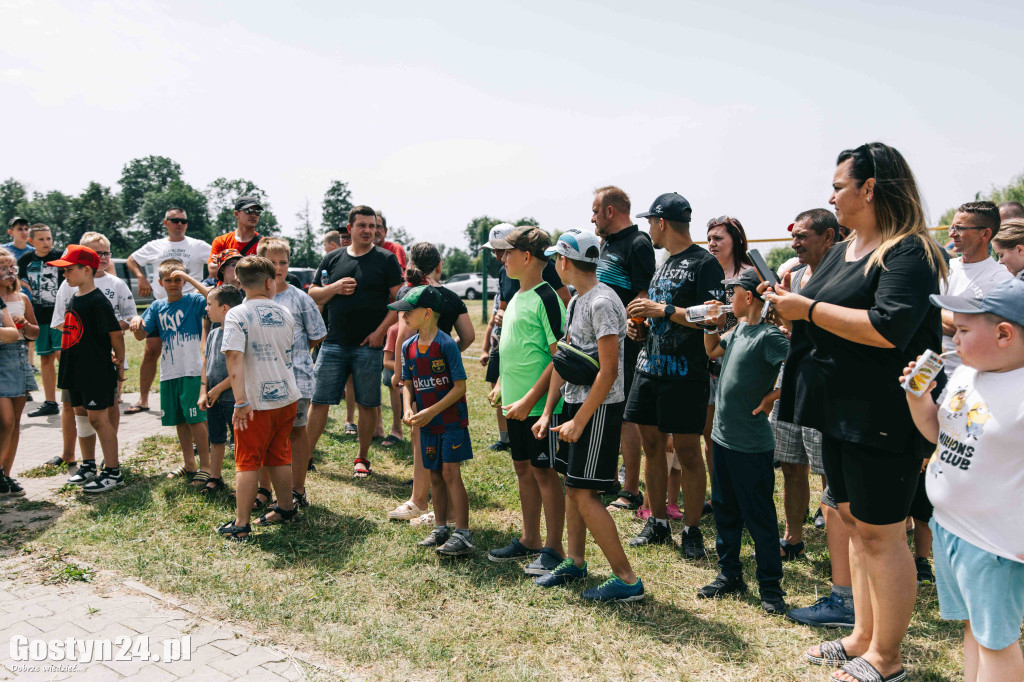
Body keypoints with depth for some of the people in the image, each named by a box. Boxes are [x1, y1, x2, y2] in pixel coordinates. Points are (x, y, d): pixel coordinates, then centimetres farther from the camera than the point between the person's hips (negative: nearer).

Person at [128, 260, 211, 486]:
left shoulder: (193, 300, -2)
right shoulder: (157, 306, 12)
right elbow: (142, 335, 9)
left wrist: (188, 278, -19)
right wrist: (137, 321, -13)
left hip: (192, 371, -6)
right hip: (168, 373, 6)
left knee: (195, 418, -6)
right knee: (179, 420, 13)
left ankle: (205, 465, 5)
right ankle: (189, 464, 25)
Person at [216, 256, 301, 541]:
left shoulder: (237, 315, -12)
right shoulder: (283, 312, 5)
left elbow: (234, 358, -21)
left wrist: (240, 401, -22)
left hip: (257, 402, -5)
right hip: (287, 397, 5)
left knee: (247, 462, 6)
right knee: (280, 456, 19)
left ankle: (241, 524, 11)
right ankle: (286, 509, 30)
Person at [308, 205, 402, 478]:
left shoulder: (386, 259, 2)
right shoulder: (332, 259, 11)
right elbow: (313, 296, 13)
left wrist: (380, 331, -11)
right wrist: (335, 288, -7)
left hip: (369, 345, -2)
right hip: (334, 343, 2)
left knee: (367, 403, 5)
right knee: (319, 400, 2)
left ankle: (362, 458, 19)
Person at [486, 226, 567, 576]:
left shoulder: (546, 298, -15)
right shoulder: (516, 297, 13)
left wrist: (530, 399, -21)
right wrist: (500, 384, 17)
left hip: (541, 404, -9)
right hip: (515, 402, 9)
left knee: (544, 471, 0)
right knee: (523, 468, 16)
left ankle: (554, 548, 12)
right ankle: (529, 539, 29)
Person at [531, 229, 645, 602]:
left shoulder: (602, 303, -18)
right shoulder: (575, 302, 12)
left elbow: (608, 371, -21)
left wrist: (579, 421, -20)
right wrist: (548, 412, 11)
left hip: (600, 407, -9)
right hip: (575, 402, 9)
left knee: (585, 495, -7)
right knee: (571, 485, 15)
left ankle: (627, 580, 3)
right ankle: (575, 563, 31)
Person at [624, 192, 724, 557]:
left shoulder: (705, 263, -9)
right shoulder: (665, 263, 18)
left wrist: (663, 310, -19)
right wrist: (641, 319, 7)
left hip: (684, 373, -8)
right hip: (650, 366, 8)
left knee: (688, 452, -1)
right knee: (651, 444, 11)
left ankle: (692, 530, 13)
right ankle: (657, 523, 23)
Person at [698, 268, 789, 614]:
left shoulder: (768, 335, -18)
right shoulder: (738, 329, 8)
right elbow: (713, 351, 25)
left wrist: (772, 397, -20)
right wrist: (711, 324, 9)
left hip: (751, 445, -9)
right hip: (723, 436, 9)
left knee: (759, 517, 3)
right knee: (724, 508, 18)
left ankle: (770, 585, 18)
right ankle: (729, 573, 32)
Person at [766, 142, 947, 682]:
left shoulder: (910, 251, -13)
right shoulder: (842, 251, 14)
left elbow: (888, 328, -27)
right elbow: (820, 326, 22)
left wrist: (808, 308, -20)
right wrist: (791, 308, 2)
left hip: (884, 417, -9)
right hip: (839, 413, 9)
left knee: (880, 535, 2)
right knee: (855, 524, 16)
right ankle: (863, 637, 31)